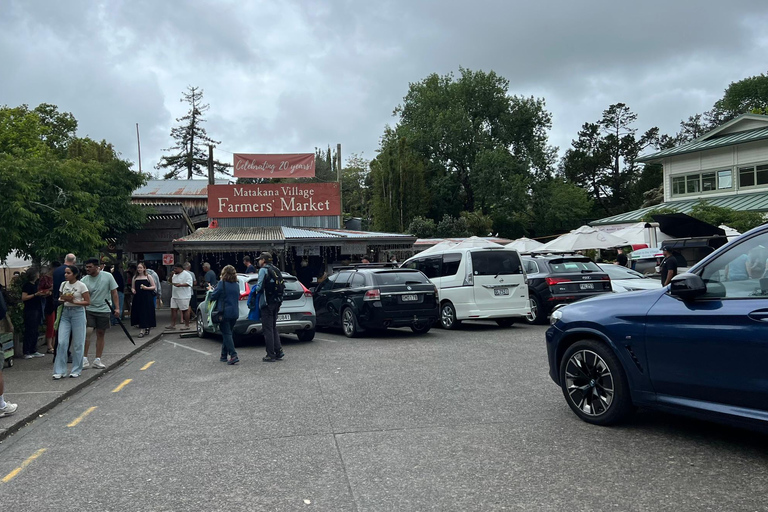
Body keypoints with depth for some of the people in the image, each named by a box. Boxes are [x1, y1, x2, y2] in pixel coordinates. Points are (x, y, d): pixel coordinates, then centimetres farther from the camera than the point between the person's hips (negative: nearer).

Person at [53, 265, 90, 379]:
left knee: (78, 343, 2)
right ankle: (59, 371, 4)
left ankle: (76, 370, 14)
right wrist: (62, 299, -6)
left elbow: (88, 302, -7)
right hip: (65, 313, 4)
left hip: (78, 313, -4)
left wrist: (73, 301, -18)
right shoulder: (63, 284, 7)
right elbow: (60, 299, 17)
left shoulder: (81, 286, -7)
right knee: (62, 342, -2)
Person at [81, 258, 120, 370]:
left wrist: (116, 308, -3)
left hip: (104, 310, 0)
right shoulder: (84, 280, -3)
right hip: (89, 310, 0)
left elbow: (114, 292, 1)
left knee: (100, 334, 6)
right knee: (87, 333, -12)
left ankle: (97, 360, 15)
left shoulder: (108, 276, -4)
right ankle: (84, 360, -2)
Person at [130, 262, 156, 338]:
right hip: (138, 298, 3)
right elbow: (132, 287, 15)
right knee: (139, 313, 3)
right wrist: (133, 290, -7)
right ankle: (146, 329, 17)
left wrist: (146, 288, -16)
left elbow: (153, 286, 0)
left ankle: (143, 330, -2)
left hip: (147, 298, -3)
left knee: (146, 313, -5)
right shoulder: (135, 278, 10)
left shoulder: (148, 277, 1)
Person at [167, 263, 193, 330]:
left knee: (185, 310, -3)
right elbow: (170, 281, 22)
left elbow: (189, 283, -17)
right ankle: (173, 325, 9)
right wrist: (171, 276, 5)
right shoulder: (174, 275, 17)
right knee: (173, 309, 5)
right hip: (174, 296, 8)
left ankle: (187, 325, 3)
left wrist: (180, 285, -26)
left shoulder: (186, 274, -8)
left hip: (183, 297, -8)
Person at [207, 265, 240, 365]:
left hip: (224, 313, -6)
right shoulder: (236, 285, 9)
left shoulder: (222, 284, -10)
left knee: (226, 334, -5)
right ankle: (224, 356, 24)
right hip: (234, 313, 6)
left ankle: (234, 356, -17)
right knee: (227, 333, 17)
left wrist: (210, 290, 16)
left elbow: (213, 297, -7)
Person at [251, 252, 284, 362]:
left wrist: (255, 289, 3)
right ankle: (278, 351, 14)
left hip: (267, 303, -8)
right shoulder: (276, 270, 13)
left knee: (267, 329, -2)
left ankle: (271, 355, 0)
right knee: (274, 328, 17)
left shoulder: (263, 270, -11)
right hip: (276, 301, 8)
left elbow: (260, 286, -19)